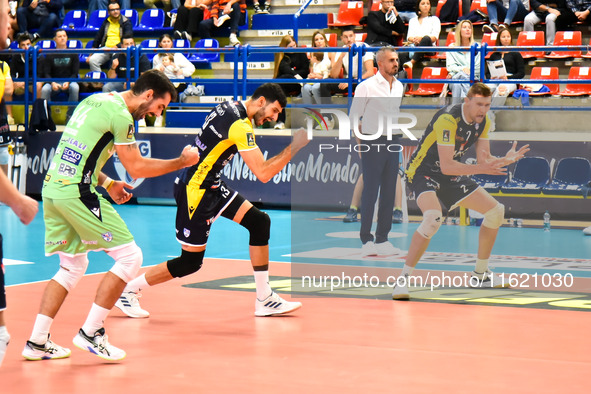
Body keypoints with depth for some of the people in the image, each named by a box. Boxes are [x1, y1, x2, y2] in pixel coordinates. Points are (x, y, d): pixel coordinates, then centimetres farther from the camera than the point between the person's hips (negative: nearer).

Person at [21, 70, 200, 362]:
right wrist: (182, 162, 4)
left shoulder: (93, 101, 19)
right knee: (130, 257, -1)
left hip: (52, 187, 9)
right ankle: (90, 333, -1)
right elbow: (136, 168, -7)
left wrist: (107, 184, 21)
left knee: (73, 266, 19)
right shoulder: (120, 114, -9)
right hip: (77, 192, -9)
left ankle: (37, 342, 13)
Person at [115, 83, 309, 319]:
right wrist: (293, 149, -21)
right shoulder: (239, 125, -24)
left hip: (211, 185, 10)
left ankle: (264, 299, 6)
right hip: (194, 191, -10)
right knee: (191, 262, -2)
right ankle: (128, 290, 14)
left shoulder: (230, 106, 4)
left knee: (259, 222, 1)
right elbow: (263, 174, -26)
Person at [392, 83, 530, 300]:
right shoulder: (448, 119, -28)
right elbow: (446, 166, -31)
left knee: (496, 210, 7)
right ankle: (403, 280, -27)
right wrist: (481, 169, -38)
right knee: (433, 217, -36)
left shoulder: (483, 122, -3)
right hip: (423, 173, -8)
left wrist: (505, 160, -17)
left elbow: (484, 158, 2)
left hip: (452, 176, 8)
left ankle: (480, 274, 21)